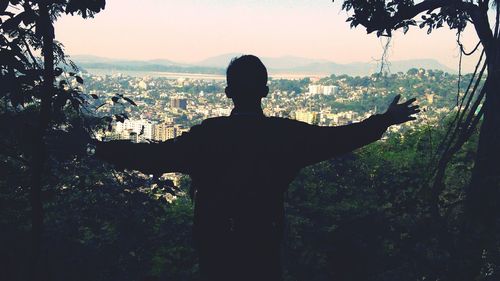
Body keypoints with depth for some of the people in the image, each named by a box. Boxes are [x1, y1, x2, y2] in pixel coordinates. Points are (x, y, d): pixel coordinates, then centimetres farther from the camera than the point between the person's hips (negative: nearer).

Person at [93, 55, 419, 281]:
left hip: (215, 246, 0)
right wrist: (385, 120, 13)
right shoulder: (286, 133, -11)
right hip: (266, 245, 1)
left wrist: (103, 149, 1)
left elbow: (154, 156, -14)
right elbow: (338, 137, -1)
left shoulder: (207, 135, -14)